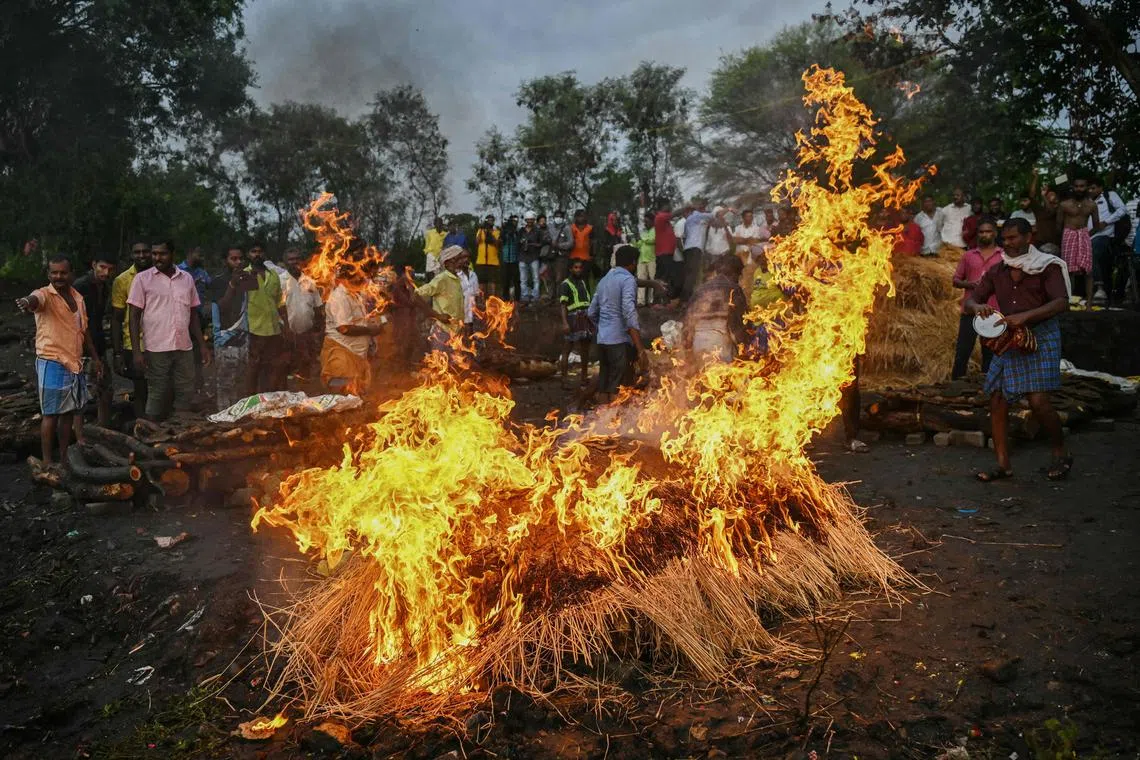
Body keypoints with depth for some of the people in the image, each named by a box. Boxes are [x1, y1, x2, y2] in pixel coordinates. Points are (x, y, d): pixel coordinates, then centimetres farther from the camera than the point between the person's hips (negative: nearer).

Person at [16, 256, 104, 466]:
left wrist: (95, 358, 19)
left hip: (74, 363, 7)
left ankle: (65, 457, 24)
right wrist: (27, 302, -62)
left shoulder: (78, 297, 9)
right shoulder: (45, 295, -12)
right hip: (51, 363, -7)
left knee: (69, 411, 13)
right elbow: (35, 299, -38)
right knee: (50, 414, -2)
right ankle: (47, 462, 6)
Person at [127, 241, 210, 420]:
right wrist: (136, 351, -10)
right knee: (157, 398, 3)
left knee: (185, 398, 7)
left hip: (184, 348, 3)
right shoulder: (142, 278, 0)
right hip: (156, 349, -3)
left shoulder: (187, 279, 9)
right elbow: (134, 316, -2)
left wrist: (202, 345, 9)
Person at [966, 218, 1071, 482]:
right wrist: (978, 306, -15)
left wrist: (1026, 316, -29)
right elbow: (969, 300, 10)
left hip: (1040, 337, -5)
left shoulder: (1047, 267, -3)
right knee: (997, 401, -1)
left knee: (1038, 401, -13)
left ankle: (1061, 454, 11)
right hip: (1007, 341, 5)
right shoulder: (997, 272, 11)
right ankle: (1003, 464, 9)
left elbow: (1062, 302, -16)